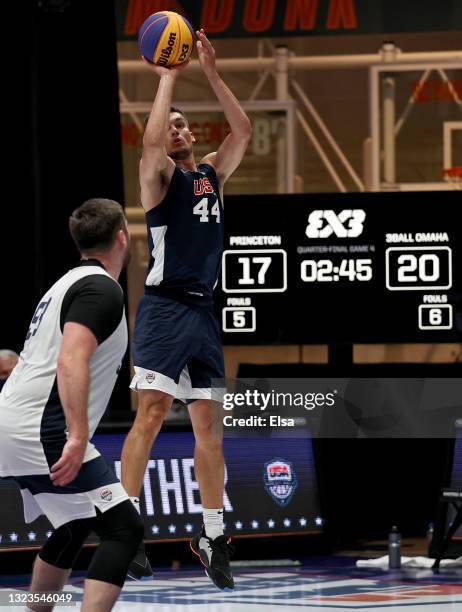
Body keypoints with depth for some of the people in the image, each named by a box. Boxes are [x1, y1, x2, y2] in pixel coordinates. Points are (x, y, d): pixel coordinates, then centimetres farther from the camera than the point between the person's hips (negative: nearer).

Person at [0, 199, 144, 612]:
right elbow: (71, 361, -25)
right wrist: (78, 437, -32)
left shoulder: (70, 283, 20)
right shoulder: (102, 289, -10)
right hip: (44, 433, -10)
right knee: (124, 529, -13)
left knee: (75, 526, 28)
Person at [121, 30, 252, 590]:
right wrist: (168, 77, -15)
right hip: (164, 307, -7)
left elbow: (243, 132, 7)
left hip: (203, 309, 7)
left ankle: (211, 534, 14)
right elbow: (151, 139, -23)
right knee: (151, 414, -15)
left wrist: (212, 75, 1)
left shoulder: (212, 172, 15)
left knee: (209, 423, 8)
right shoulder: (160, 174, -2)